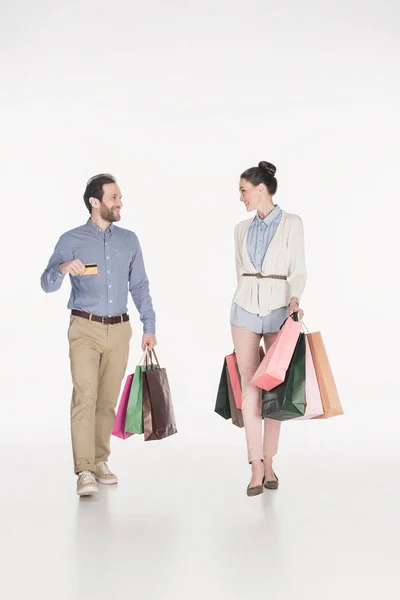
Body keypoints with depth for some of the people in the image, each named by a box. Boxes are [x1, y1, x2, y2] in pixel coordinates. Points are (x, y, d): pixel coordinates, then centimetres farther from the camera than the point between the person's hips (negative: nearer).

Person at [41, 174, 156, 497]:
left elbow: (140, 286, 12)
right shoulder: (72, 240, 0)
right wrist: (62, 268, -25)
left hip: (119, 329, 3)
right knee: (85, 396, -12)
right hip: (85, 328, -3)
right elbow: (47, 284, -4)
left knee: (108, 399, 7)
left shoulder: (129, 240, 9)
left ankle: (100, 461, 18)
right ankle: (84, 472, -14)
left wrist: (149, 327, 6)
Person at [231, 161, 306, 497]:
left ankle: (268, 463, 13)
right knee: (250, 387, -4)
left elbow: (298, 271, -4)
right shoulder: (242, 229, 11)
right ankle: (257, 468, -3)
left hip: (278, 310, -3)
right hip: (245, 309, 3)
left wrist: (294, 298, -21)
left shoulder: (292, 223, -1)